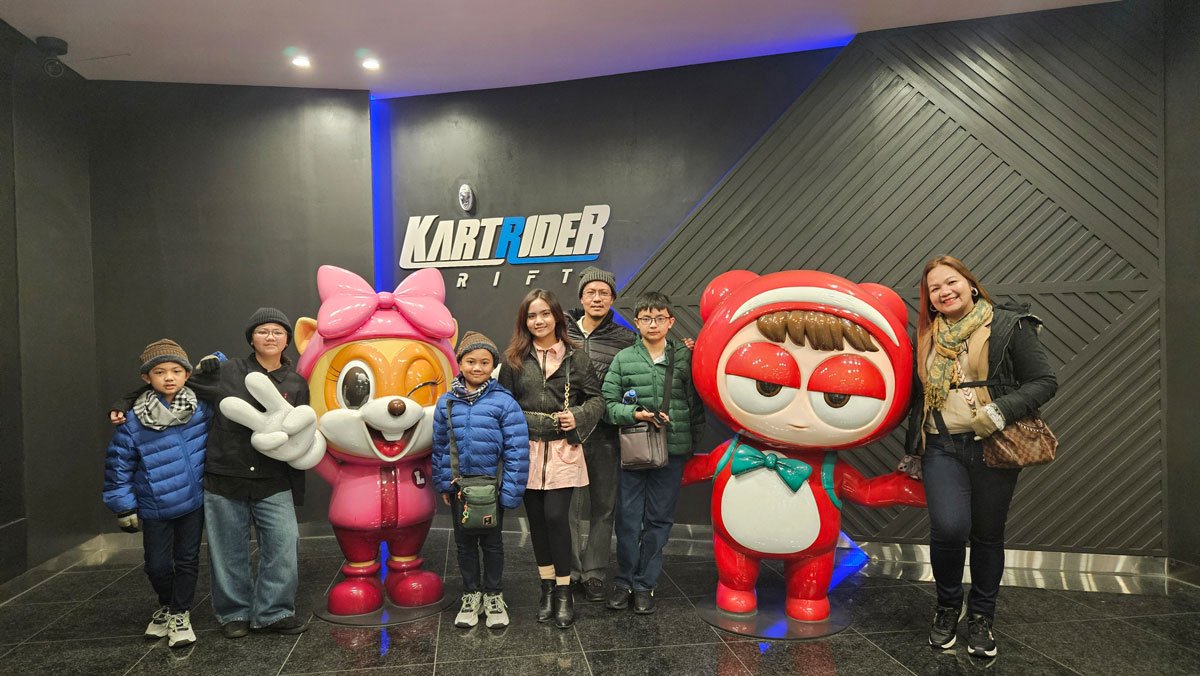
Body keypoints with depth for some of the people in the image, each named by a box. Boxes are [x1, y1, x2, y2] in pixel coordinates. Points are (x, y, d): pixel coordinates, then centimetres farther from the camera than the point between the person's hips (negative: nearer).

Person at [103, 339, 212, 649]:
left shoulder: (201, 409, -9)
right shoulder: (134, 422, -14)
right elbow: (118, 463, -4)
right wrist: (124, 506, -1)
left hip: (193, 501, 1)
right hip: (154, 507, 0)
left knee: (187, 560, 7)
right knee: (157, 564, 9)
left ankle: (180, 614, 25)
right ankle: (166, 605, 37)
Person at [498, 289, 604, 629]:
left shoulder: (576, 357, 3)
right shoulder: (514, 360, 5)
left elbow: (596, 398, 5)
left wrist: (578, 416, -14)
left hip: (563, 450, -2)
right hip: (528, 450, 2)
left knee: (556, 516, -8)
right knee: (536, 518, 8)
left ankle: (563, 591, 8)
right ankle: (547, 588, 24)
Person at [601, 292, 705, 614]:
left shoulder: (685, 358, 3)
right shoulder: (623, 359, 0)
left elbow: (695, 404, 6)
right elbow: (608, 402, -1)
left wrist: (694, 442, 2)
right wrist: (635, 414, -15)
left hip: (672, 450, 1)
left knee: (659, 520, 9)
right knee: (628, 519, 6)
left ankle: (645, 584, 23)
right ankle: (624, 580, 24)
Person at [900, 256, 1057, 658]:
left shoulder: (1008, 326, -1)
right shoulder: (927, 338, 11)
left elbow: (1044, 381, -4)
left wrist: (1001, 410, -19)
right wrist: (913, 451, 20)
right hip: (942, 447, 2)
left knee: (987, 535, 7)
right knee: (949, 527, -15)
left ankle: (981, 617, 28)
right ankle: (948, 606, 11)